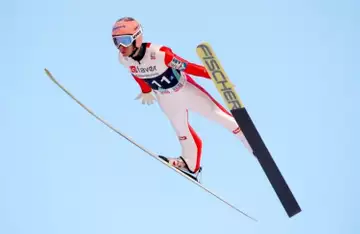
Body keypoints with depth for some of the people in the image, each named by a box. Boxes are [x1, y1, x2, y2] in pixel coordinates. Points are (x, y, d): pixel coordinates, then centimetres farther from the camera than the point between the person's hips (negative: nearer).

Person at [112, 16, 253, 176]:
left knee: (217, 115, 9)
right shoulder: (123, 59, -20)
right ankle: (190, 164, 42)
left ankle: (246, 136, 33)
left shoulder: (159, 53, -39)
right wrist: (145, 91, 19)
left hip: (186, 90, -4)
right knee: (181, 131, 20)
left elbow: (187, 67, -29)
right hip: (166, 100, 5)